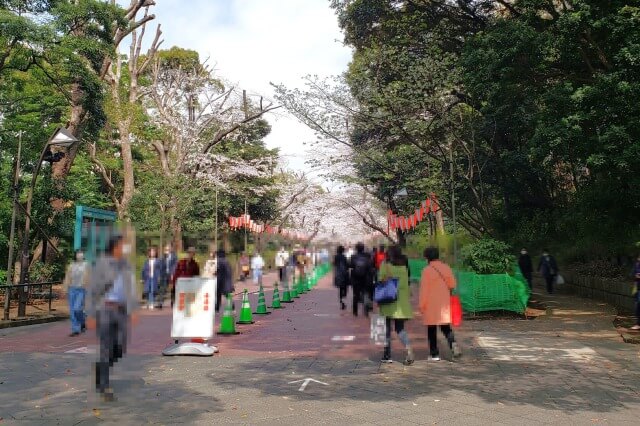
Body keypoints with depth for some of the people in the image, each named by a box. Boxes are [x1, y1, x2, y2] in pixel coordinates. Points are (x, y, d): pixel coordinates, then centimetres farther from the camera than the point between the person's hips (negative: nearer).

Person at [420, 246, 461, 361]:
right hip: (444, 303, 5)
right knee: (446, 326, 15)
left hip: (431, 304, -4)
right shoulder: (446, 268, 3)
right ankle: (453, 343, -10)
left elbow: (424, 289, -12)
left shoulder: (427, 270, -13)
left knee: (432, 329, 5)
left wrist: (422, 305, -5)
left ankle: (434, 354, 8)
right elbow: (452, 285, 8)